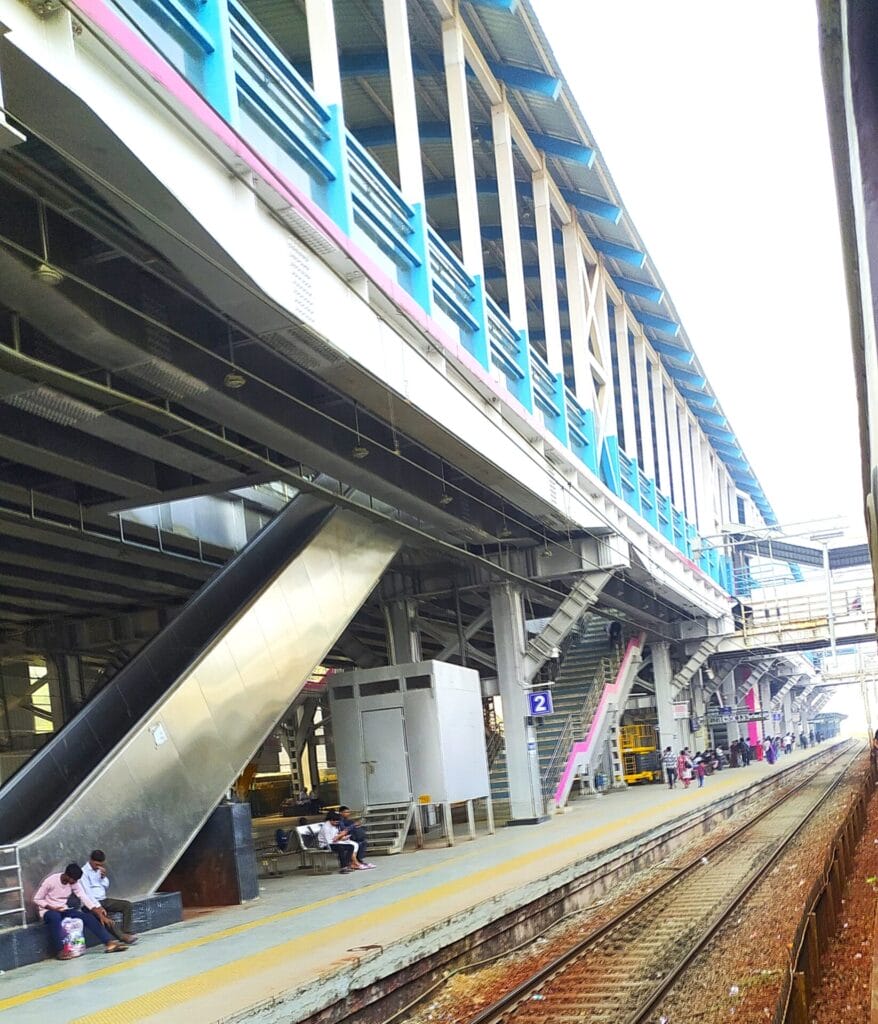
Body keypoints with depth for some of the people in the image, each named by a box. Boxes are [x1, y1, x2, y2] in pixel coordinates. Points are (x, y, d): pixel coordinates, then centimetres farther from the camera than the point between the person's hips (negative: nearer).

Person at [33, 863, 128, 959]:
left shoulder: (74, 882, -5)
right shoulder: (50, 880, -20)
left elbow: (84, 897, -11)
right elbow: (36, 900, -12)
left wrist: (98, 912, -21)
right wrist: (52, 908, -24)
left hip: (63, 910, 5)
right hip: (48, 911, -5)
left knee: (88, 917, -17)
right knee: (55, 917, -42)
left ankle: (110, 943, -24)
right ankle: (60, 951, -42)